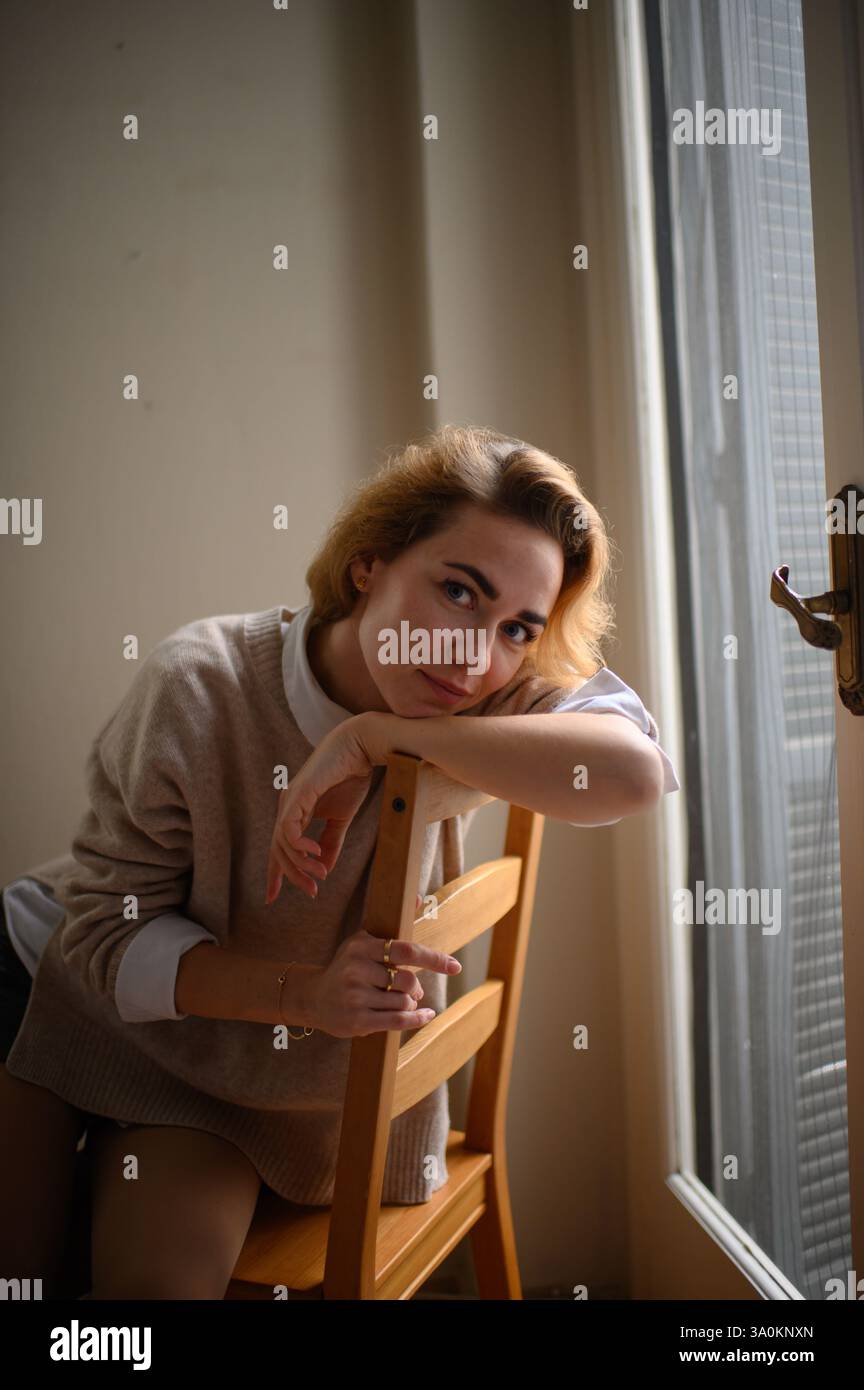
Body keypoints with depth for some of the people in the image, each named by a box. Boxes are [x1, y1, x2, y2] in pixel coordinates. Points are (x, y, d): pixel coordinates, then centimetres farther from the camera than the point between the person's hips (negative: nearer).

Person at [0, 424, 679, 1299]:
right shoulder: (198, 685, -27)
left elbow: (635, 771, -44)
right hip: (73, 989, -1)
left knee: (162, 1278, -14)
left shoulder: (494, 699, -22)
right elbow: (111, 933, -21)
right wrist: (305, 994, -36)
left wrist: (374, 737, -42)